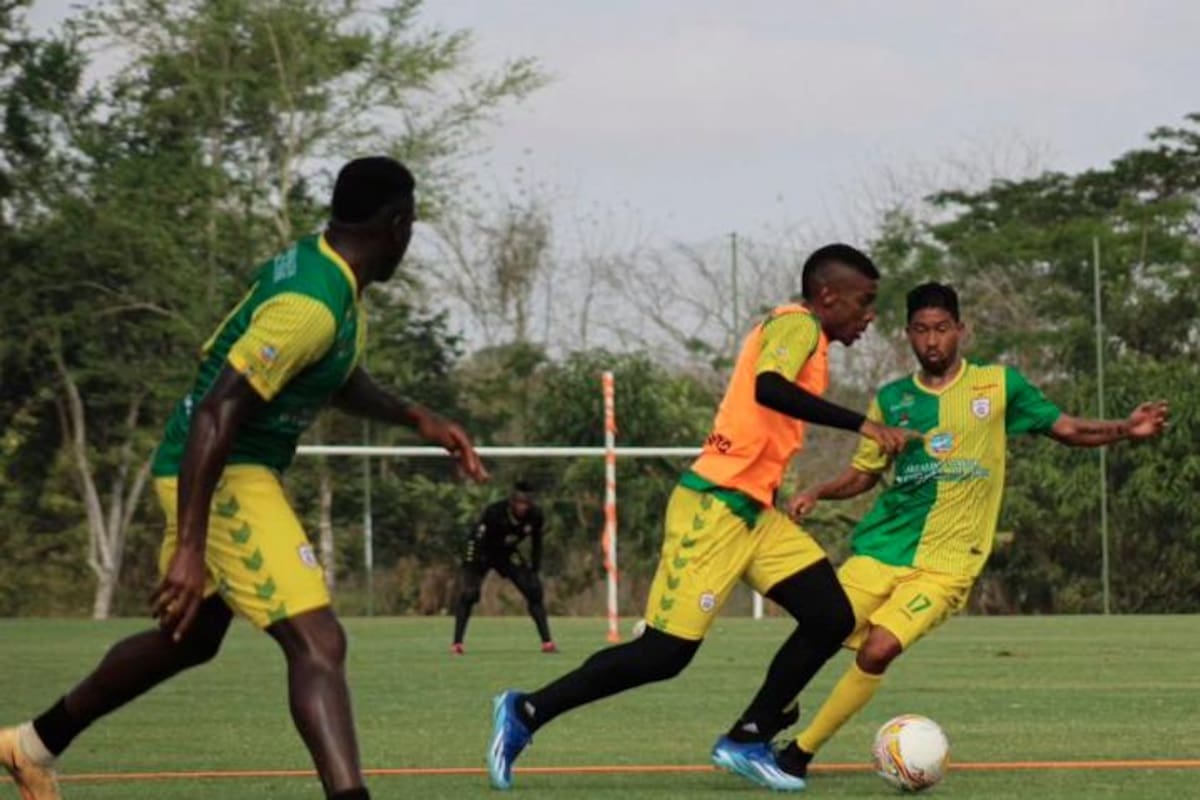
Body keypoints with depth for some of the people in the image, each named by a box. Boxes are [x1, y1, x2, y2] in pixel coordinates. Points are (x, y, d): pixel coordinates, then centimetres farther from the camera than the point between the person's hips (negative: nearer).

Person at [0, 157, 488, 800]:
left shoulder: (318, 267, 7)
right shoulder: (311, 305, -24)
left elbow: (343, 383, 26)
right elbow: (215, 414, -28)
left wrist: (417, 419, 13)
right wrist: (189, 549, -31)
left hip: (237, 473, 11)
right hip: (220, 479, -11)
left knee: (192, 637, 28)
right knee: (318, 644, -20)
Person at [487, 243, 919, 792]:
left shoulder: (804, 334, 18)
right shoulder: (797, 325, -11)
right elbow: (768, 388, -31)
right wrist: (861, 424, -33)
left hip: (754, 512, 10)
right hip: (716, 506, -10)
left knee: (832, 618, 0)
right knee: (665, 652, -8)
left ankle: (748, 741, 7)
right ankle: (525, 713, 5)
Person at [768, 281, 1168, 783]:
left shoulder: (999, 386, 4)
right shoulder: (891, 400, 10)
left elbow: (1068, 429, 6)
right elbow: (863, 474, 16)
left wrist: (1125, 430, -11)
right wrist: (816, 493, -2)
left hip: (945, 561, -3)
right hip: (879, 549, 3)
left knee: (878, 650, -20)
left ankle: (800, 752, -8)